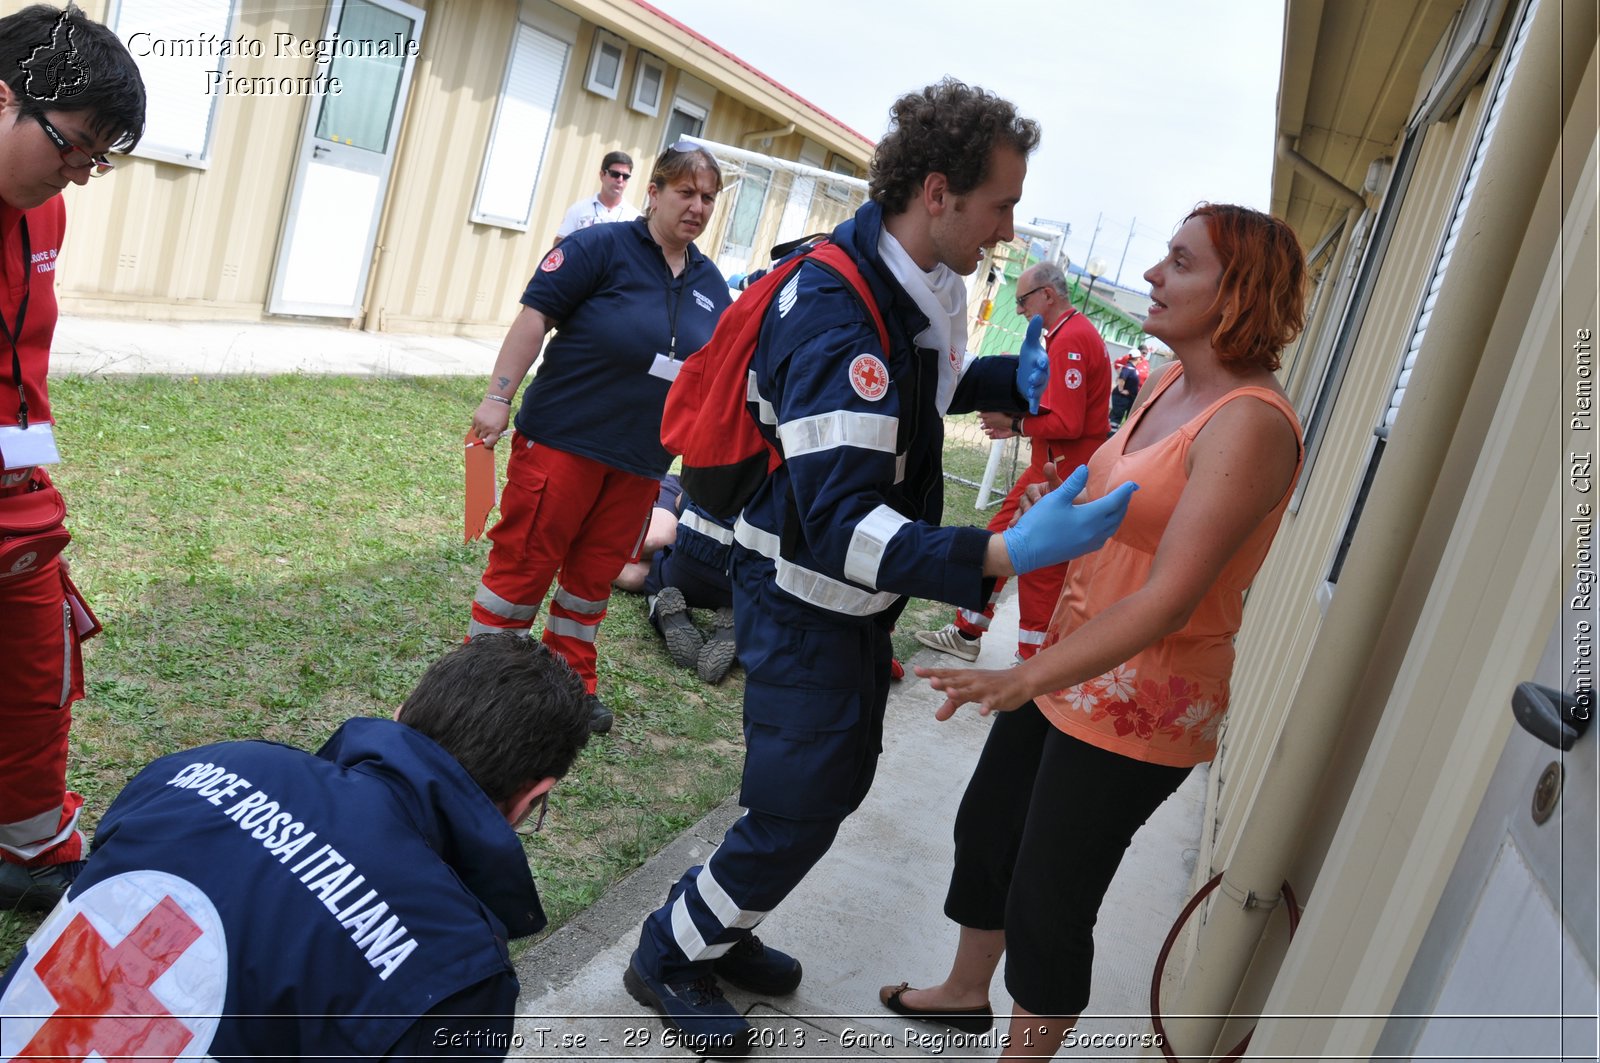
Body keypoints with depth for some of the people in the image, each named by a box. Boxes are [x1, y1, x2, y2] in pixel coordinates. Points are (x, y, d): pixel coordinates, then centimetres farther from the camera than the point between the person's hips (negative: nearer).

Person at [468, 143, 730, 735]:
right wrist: (498, 397, -18)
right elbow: (535, 315, -13)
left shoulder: (711, 284, 10)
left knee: (594, 574, 15)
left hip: (640, 462, 6)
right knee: (524, 560, 0)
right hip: (563, 440, -5)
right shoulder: (602, 247, -9)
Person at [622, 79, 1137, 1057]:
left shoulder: (908, 287, -1)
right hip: (805, 605, -9)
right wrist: (1004, 554, -48)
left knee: (837, 781, 21)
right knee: (798, 809, 2)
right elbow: (839, 524, -38)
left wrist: (1013, 379, 2)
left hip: (857, 601, 10)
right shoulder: (839, 317, -31)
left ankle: (720, 932, 41)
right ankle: (670, 958, 27)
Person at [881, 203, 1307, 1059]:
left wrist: (1026, 680, -37)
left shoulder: (1249, 425, -24)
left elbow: (1170, 599, -31)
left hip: (1139, 707, -9)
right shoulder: (1164, 388, 4)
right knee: (985, 828, 22)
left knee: (1048, 901, 4)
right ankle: (965, 992, 47)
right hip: (1070, 668, 9)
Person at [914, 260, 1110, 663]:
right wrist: (1017, 423, 8)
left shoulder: (1071, 339, -19)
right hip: (1046, 465, 10)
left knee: (1041, 568, 0)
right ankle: (966, 634, 27)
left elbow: (1067, 423, -24)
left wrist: (1014, 423, -12)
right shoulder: (1065, 334, 13)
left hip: (1063, 473, -10)